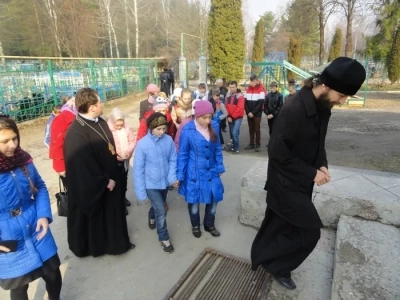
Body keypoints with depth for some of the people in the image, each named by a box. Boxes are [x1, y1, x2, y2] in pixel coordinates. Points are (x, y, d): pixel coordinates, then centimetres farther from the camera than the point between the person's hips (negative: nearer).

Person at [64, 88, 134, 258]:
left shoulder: (100, 122, 0)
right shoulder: (76, 133, -28)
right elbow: (82, 166, -26)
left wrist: (112, 177, 9)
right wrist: (104, 181, -17)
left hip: (110, 179, 8)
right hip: (90, 186, -8)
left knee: (112, 212, 23)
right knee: (94, 217, 14)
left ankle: (116, 241, 45)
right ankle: (90, 246, 40)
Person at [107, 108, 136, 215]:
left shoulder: (126, 127, -6)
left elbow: (132, 141, -1)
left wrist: (129, 151, -17)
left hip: (125, 159, 5)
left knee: (124, 180, 20)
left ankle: (123, 198, 42)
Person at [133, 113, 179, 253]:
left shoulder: (169, 140, -12)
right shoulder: (142, 144, -20)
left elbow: (173, 160, -2)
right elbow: (138, 169, -14)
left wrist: (172, 177, -17)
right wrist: (140, 191, -12)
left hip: (164, 182, 4)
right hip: (151, 184, -4)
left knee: (159, 206, 26)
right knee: (161, 212, -2)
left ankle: (152, 217, 61)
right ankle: (164, 238, 23)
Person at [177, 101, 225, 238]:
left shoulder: (215, 126, -6)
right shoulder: (187, 130, -17)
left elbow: (217, 149, 5)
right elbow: (182, 154, -9)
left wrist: (219, 168, 7)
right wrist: (180, 175, -6)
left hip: (211, 172, 3)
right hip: (194, 173, -3)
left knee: (214, 199, 12)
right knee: (194, 201, 14)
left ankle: (209, 224, 40)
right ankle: (195, 225, 43)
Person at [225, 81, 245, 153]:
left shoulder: (240, 96, -13)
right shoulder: (228, 95, 5)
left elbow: (240, 108, -18)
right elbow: (226, 106, 7)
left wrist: (233, 116, -14)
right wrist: (228, 116, -4)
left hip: (238, 117, -6)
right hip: (230, 117, 6)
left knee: (235, 133, -13)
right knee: (231, 132, 12)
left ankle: (236, 148, 0)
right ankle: (233, 144, 29)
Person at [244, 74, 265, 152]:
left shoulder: (261, 89, -7)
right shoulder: (248, 89, 9)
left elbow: (261, 102, -12)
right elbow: (245, 101, 7)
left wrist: (253, 112, -14)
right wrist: (248, 112, -5)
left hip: (257, 114, -5)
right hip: (249, 114, 5)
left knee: (257, 129, 0)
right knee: (251, 129, 10)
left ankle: (257, 145, 6)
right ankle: (251, 144, 19)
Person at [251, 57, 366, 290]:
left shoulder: (322, 106, 1)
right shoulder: (294, 109, -27)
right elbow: (278, 152, -24)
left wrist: (322, 165, -3)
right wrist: (312, 173, -17)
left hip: (301, 180, 8)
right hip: (286, 181, -8)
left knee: (281, 223, 19)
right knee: (310, 230, -1)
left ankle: (263, 257, 40)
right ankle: (276, 265, 21)